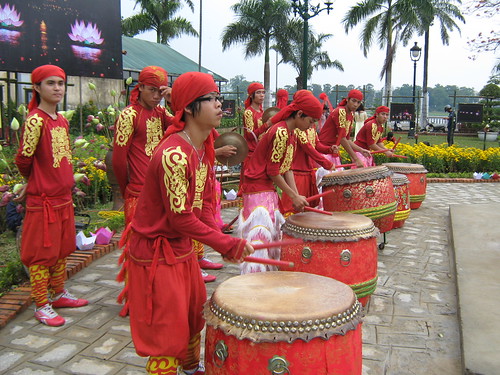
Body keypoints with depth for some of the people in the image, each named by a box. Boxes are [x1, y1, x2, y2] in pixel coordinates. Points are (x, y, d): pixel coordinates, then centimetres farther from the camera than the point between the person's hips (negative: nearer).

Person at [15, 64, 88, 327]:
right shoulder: (35, 120, -14)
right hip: (42, 199, -8)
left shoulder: (62, 121, 9)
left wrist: (66, 183, 7)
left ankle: (59, 293, 34)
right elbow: (23, 160, -12)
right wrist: (34, 182, 4)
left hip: (63, 196, 8)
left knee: (62, 248, 18)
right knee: (42, 252, 3)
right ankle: (41, 305, 15)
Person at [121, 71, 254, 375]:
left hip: (182, 247, 9)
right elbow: (181, 218, -26)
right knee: (169, 333, 3)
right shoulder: (173, 155, -28)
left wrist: (220, 240, -9)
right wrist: (229, 245, -21)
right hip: (156, 251, -9)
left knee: (195, 314, 25)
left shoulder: (204, 148, 2)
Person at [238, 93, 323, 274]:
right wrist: (293, 196, -11)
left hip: (268, 189, 10)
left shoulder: (291, 133, 9)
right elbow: (273, 172, -18)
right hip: (258, 189, -10)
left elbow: (287, 168, 9)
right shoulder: (281, 133, -20)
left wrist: (296, 195, 0)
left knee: (272, 233, 16)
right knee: (261, 237, -7)